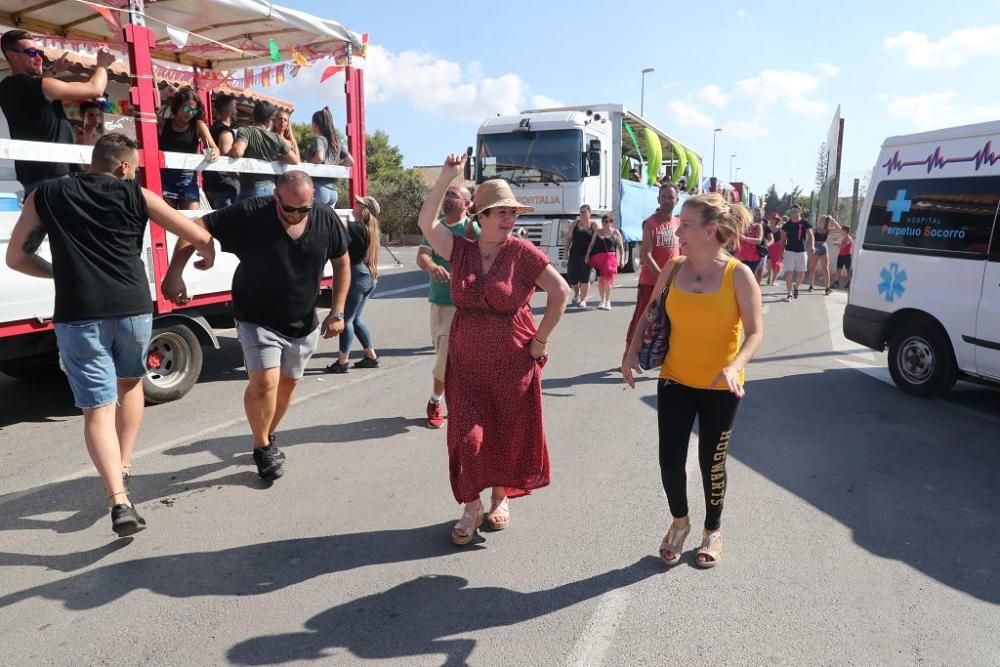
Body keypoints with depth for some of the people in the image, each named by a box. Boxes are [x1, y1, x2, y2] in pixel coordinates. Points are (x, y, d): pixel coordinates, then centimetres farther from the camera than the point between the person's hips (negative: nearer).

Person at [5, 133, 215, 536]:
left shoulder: (45, 196, 10)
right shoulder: (137, 196, 6)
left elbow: (16, 257, 14)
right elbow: (200, 237, 7)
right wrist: (208, 258, 29)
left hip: (78, 317, 0)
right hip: (133, 309, 0)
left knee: (98, 409, 1)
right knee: (131, 383, 26)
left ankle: (120, 502, -11)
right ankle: (123, 471, 25)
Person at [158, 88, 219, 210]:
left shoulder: (198, 126, 3)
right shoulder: (163, 124, 5)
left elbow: (214, 148, -4)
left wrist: (214, 153, -29)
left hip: (188, 178, 0)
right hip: (165, 177, 0)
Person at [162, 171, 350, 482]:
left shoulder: (327, 220, -10)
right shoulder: (250, 214, -21)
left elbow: (342, 264, 2)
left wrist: (337, 311, -4)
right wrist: (174, 275, -27)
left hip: (303, 323, 4)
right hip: (258, 319, -4)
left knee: (287, 384, 15)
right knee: (264, 382, -18)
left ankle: (269, 438, 40)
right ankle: (263, 447, 8)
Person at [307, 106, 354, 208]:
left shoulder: (319, 139, -5)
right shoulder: (337, 142, 15)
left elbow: (319, 157, -23)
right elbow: (350, 161, 16)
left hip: (320, 188, -7)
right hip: (333, 191, 7)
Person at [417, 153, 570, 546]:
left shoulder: (522, 252, -10)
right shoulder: (460, 251, 0)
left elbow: (560, 292, -11)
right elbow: (426, 222, -10)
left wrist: (540, 340, -9)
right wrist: (447, 177, -13)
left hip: (512, 363, -2)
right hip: (466, 364, 2)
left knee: (509, 434, 12)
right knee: (467, 435, 2)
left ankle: (501, 498, 36)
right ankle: (472, 507, 22)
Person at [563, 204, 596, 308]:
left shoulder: (594, 225, 3)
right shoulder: (575, 224, 11)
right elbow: (568, 237, 12)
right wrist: (566, 250, 2)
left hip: (587, 255, -3)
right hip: (574, 253, 3)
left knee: (585, 278, -3)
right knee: (571, 275, 1)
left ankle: (583, 300, 5)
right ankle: (577, 293, 29)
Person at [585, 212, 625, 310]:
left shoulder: (615, 233, 6)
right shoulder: (597, 232, 13)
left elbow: (621, 247, 5)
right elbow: (591, 245, 14)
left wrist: (622, 259, -2)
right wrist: (587, 255, 3)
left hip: (610, 257, -3)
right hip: (598, 258, 3)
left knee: (608, 279, -9)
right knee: (600, 279, 6)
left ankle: (607, 301, 0)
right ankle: (602, 301, 18)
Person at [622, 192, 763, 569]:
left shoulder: (738, 274, -12)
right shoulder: (674, 268, -1)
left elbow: (755, 333, -12)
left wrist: (735, 366, -29)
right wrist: (633, 352, -2)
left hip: (720, 388, -3)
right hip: (675, 381, 3)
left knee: (711, 463, 11)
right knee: (670, 460, 3)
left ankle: (713, 531, 37)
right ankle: (679, 522, 33)